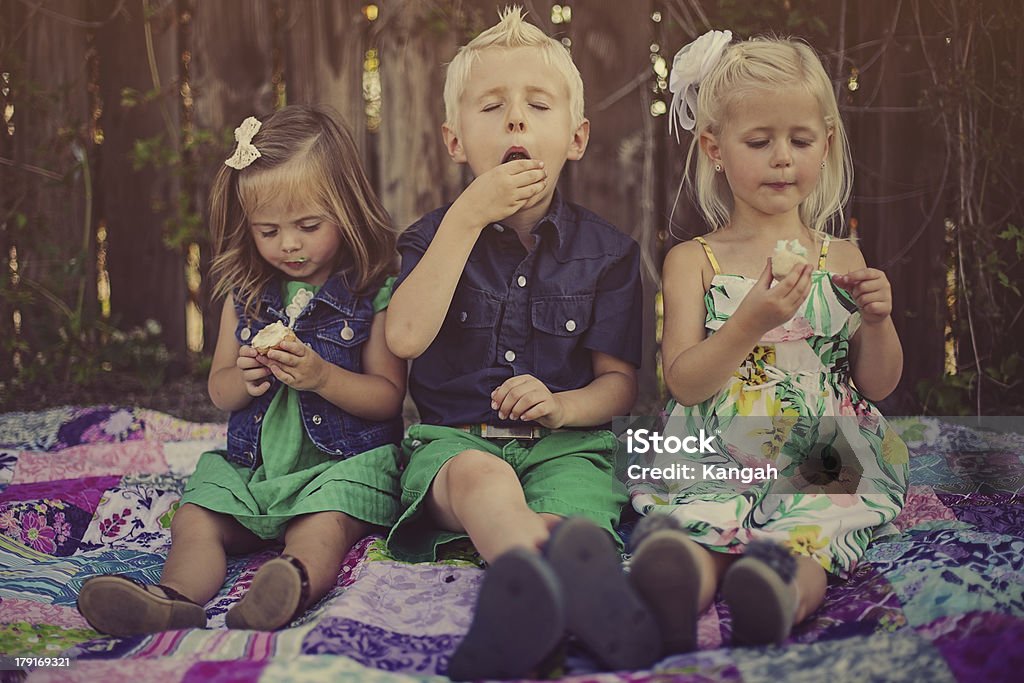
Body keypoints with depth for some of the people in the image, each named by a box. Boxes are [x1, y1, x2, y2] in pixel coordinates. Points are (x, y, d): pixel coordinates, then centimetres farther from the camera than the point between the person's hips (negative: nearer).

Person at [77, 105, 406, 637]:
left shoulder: (373, 293, -3)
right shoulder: (246, 295, 11)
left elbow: (388, 396, -4)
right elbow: (218, 392, 16)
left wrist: (321, 376, -21)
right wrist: (243, 379, -9)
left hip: (342, 462, -4)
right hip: (251, 465, 5)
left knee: (318, 531, -33)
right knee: (194, 521, -20)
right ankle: (175, 598, -44)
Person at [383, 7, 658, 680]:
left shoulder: (605, 250, 8)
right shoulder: (436, 235, 8)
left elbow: (620, 381, 8)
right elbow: (406, 338, -11)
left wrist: (564, 405, -17)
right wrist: (467, 220, -12)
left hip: (568, 444, 3)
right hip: (454, 438, -3)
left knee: (566, 518, -33)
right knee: (479, 478, -39)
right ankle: (578, 582, -69)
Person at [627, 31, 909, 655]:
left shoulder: (841, 258, 15)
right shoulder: (695, 261, 8)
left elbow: (879, 383, 16)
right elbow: (684, 383, -2)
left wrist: (876, 320, -5)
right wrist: (751, 323, -17)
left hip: (824, 468, 1)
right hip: (715, 465, -1)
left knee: (807, 540, -34)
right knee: (690, 532, -34)